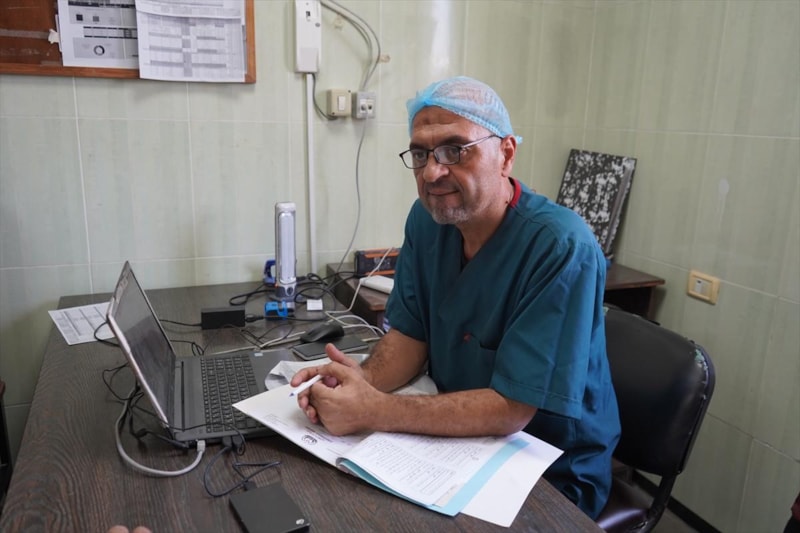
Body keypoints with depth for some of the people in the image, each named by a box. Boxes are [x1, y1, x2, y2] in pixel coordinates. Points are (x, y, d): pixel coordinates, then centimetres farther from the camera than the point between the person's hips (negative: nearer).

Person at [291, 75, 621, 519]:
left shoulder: (561, 248, -26)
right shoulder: (426, 219, -5)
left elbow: (509, 409, -26)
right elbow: (410, 334, -1)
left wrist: (374, 411, -29)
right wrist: (362, 381, -20)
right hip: (461, 437, 5)